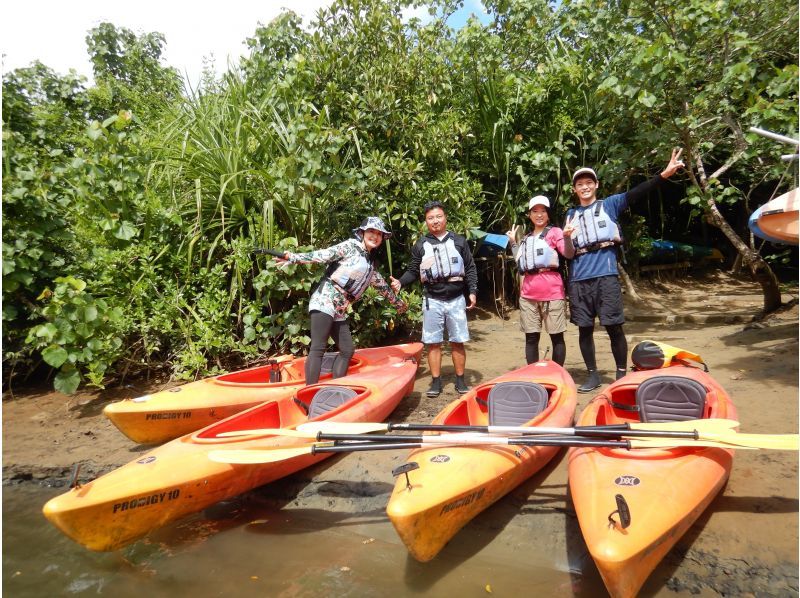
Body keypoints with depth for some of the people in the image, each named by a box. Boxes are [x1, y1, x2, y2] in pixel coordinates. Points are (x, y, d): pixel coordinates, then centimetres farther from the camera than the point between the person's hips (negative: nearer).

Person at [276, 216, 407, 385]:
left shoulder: (370, 264, 23)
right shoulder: (350, 246, 1)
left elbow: (382, 285, 35)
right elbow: (323, 255, -9)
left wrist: (398, 302, 46)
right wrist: (293, 257, -21)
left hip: (340, 311, 9)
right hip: (325, 301, -9)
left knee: (347, 351, 6)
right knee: (318, 348, -14)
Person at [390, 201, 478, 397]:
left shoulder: (459, 241, 6)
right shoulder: (420, 245, 5)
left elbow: (470, 268, 7)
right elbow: (413, 271, 7)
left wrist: (473, 291, -2)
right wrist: (400, 282, -10)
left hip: (456, 300, 0)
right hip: (432, 301, 0)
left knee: (457, 342, 6)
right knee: (433, 343, 4)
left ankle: (460, 381, 18)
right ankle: (436, 382, 15)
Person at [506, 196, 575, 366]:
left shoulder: (554, 232, 3)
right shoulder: (526, 238, 19)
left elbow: (569, 254, -11)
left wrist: (567, 236, -29)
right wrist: (513, 242, 17)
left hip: (552, 293, -5)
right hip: (528, 294, 5)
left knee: (556, 336, 1)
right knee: (531, 337, 7)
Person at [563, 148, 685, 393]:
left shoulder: (609, 204, 11)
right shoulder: (571, 214, 18)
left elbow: (634, 194, -4)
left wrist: (663, 175, -18)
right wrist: (565, 237, -7)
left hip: (605, 275, -2)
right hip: (578, 279, 3)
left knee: (614, 327, -2)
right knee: (584, 329, 5)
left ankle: (622, 374, 10)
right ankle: (592, 375, 17)